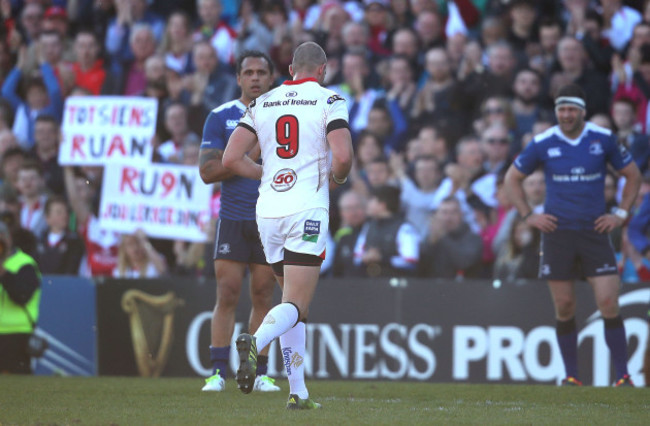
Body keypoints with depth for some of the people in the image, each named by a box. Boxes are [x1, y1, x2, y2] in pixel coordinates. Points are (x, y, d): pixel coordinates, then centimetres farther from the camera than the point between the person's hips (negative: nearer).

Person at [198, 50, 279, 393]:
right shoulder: (220, 117, 3)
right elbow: (207, 171, -4)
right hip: (233, 220, -1)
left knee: (263, 297, 3)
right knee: (227, 295, -6)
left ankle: (259, 374, 8)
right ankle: (218, 372, -4)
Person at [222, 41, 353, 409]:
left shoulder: (262, 104, 12)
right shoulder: (329, 101, 0)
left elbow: (231, 159, 7)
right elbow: (342, 155, -13)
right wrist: (339, 177, 9)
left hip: (268, 211, 5)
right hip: (307, 211, -5)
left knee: (294, 303, 16)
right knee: (296, 307, -7)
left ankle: (298, 392, 11)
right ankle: (256, 343, -37)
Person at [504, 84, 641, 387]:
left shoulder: (603, 139, 0)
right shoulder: (543, 144, 0)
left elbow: (633, 175, 13)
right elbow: (512, 178, 12)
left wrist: (621, 214, 4)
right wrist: (528, 216, 4)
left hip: (595, 231, 0)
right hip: (557, 233, 0)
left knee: (609, 304, -9)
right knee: (564, 308, 2)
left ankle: (622, 375, -5)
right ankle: (571, 375, 12)